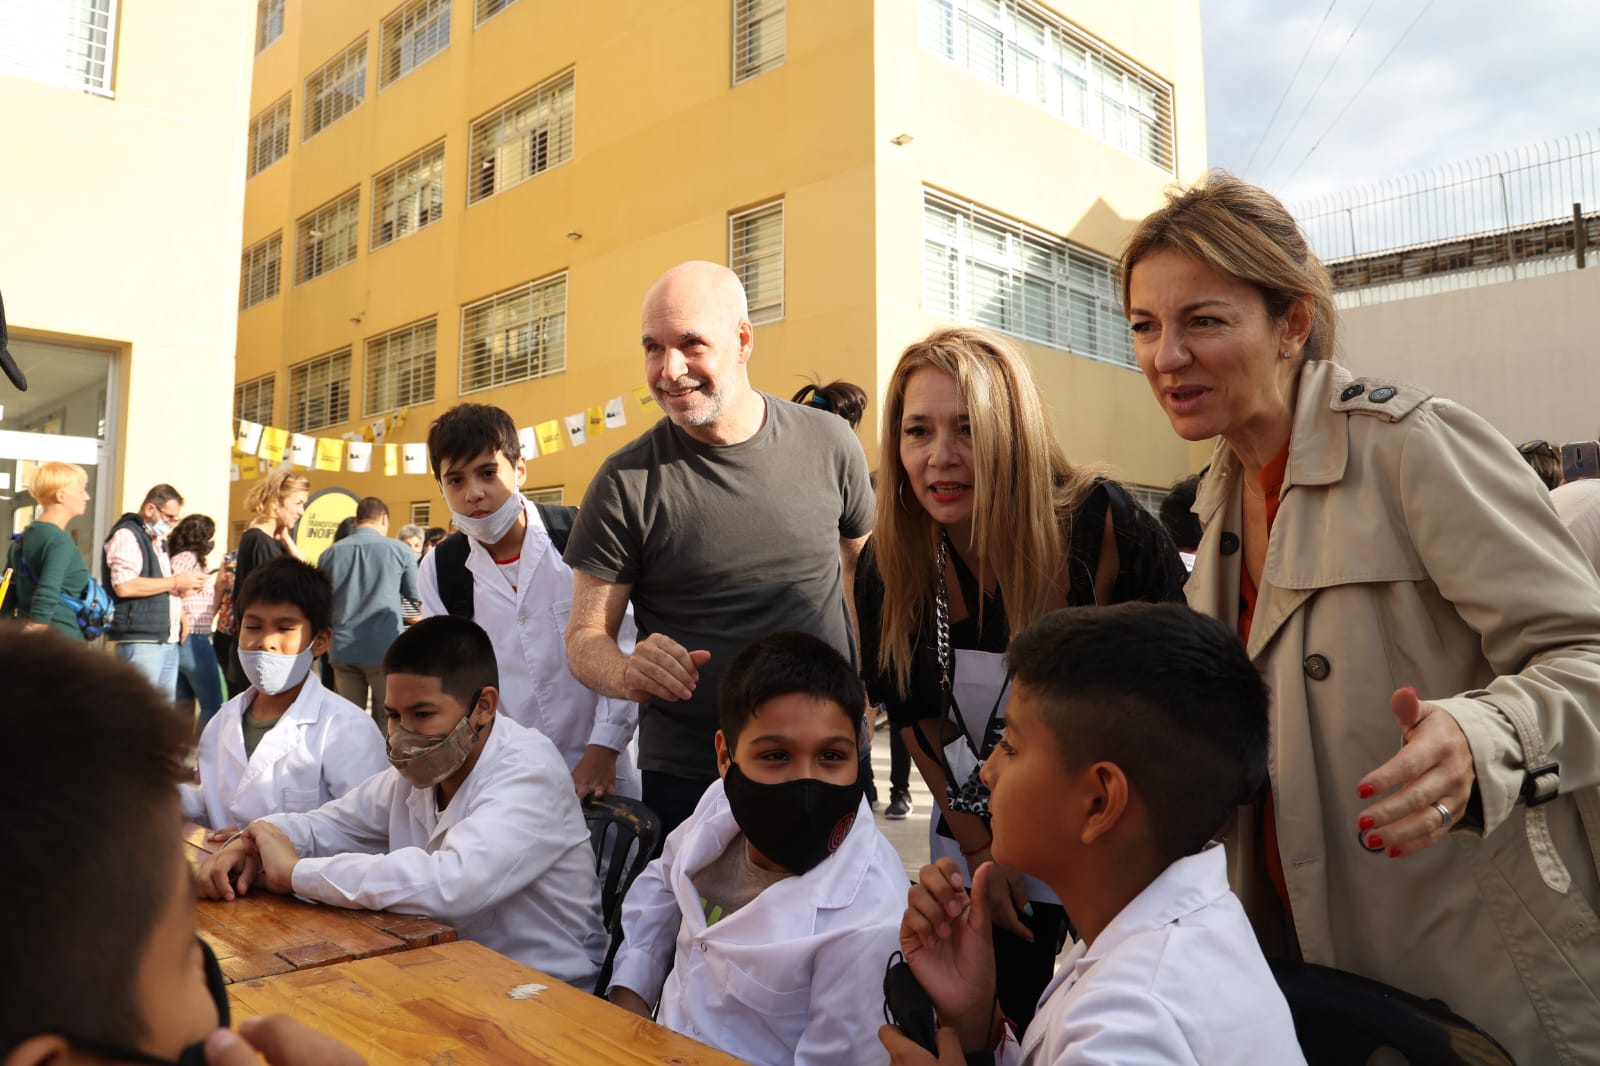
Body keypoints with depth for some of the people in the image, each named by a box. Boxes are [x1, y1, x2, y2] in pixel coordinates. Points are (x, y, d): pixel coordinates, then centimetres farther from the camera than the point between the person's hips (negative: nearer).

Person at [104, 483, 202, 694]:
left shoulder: (159, 541, 22)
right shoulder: (126, 535, -7)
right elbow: (124, 586, -20)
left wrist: (182, 589, 10)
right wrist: (175, 582, -14)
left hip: (168, 642, 9)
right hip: (140, 642, -9)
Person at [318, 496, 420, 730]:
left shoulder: (330, 553, 3)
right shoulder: (400, 550, -5)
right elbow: (416, 594, 6)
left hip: (343, 648, 3)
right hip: (385, 648, -3)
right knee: (386, 720, 6)